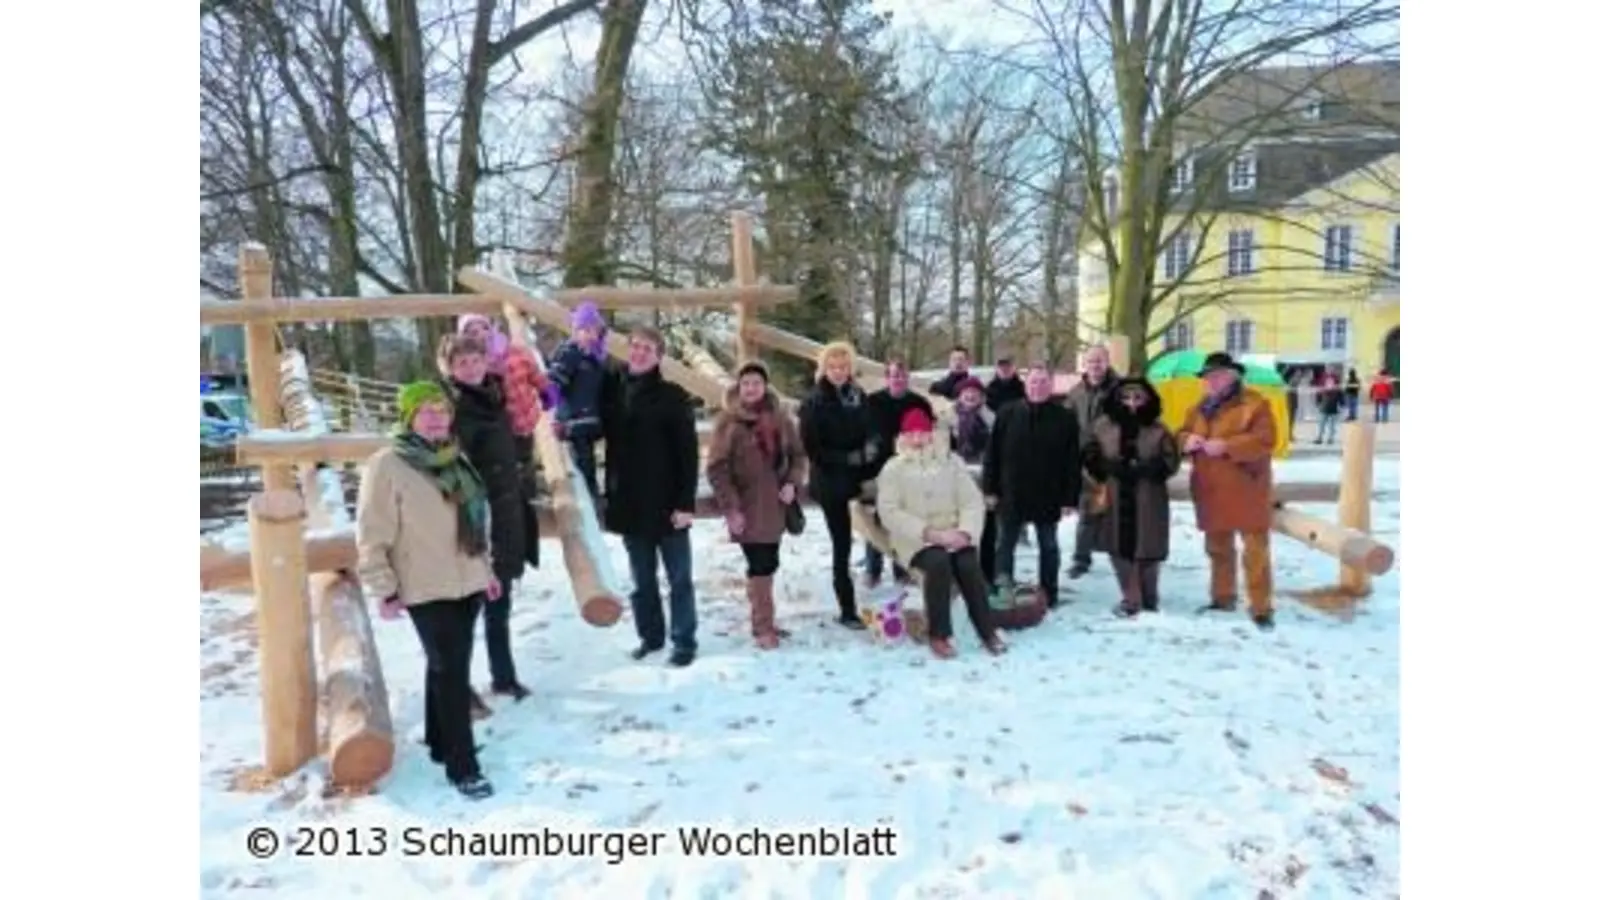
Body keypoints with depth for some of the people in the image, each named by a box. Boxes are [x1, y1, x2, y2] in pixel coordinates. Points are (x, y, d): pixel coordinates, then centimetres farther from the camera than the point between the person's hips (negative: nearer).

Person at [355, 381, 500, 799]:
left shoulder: (455, 458, 11)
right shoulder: (387, 466, -12)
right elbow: (373, 537, -13)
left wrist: (487, 568, 19)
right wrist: (385, 590, -14)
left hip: (466, 583, 7)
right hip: (426, 590, -7)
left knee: (449, 668, 17)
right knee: (451, 672, -5)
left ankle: (442, 742, 32)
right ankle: (462, 765, 4)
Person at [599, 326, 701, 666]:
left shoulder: (673, 396, -8)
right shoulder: (610, 390, 5)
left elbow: (689, 453, -10)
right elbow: (596, 430, 16)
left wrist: (686, 502, -15)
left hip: (667, 503, -4)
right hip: (628, 503, 4)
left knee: (679, 578, 6)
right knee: (642, 580, 15)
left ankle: (684, 641, 17)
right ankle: (650, 635, 30)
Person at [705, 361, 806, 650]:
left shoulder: (780, 418, 5)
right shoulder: (728, 421, -8)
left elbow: (797, 454, 13)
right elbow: (716, 468, -11)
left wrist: (792, 483, -4)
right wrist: (730, 507, -15)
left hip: (775, 505, 5)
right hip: (747, 507, -5)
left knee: (767, 564, 13)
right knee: (760, 565, -5)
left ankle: (764, 621, 27)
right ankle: (763, 626, 7)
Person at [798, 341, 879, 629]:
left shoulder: (859, 395, 6)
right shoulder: (813, 402, -9)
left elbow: (871, 430, 12)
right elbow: (812, 448, -12)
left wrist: (872, 445, -10)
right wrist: (847, 458, -19)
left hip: (860, 477, 4)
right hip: (831, 482, -4)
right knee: (842, 546, 2)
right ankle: (847, 610, 12)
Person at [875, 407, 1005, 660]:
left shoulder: (951, 461, 8)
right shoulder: (893, 468, 1)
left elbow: (972, 500, 3)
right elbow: (889, 512, -10)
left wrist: (964, 531, -16)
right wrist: (928, 532, -20)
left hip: (952, 535, 2)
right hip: (916, 539, -2)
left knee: (968, 563, -26)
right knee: (938, 561, -31)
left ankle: (987, 630, -9)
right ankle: (938, 635, -18)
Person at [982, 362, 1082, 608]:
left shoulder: (1065, 418, -3)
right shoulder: (1007, 414, 0)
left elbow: (1073, 462, -3)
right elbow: (992, 455, 1)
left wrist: (1070, 497, -7)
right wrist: (990, 489, -2)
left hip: (1048, 497, -1)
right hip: (1011, 494, 1)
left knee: (1049, 546, 12)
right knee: (1005, 543, 6)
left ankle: (1049, 594, 23)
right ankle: (1003, 589, 15)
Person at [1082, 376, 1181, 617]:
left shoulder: (1158, 430, -2)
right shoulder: (1103, 426, 2)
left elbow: (1170, 462, -6)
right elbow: (1090, 456, 4)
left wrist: (1142, 469, -19)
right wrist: (1110, 467, -13)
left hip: (1147, 502, -2)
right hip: (1115, 499, 2)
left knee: (1147, 550, 6)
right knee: (1120, 548, 5)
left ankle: (1149, 599, 26)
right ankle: (1131, 598, 19)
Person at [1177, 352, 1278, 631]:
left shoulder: (1254, 403, -7)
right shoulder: (1199, 408, 14)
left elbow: (1265, 440, -17)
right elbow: (1181, 434, 16)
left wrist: (1225, 446, -25)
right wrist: (1187, 440, -9)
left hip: (1246, 491, -6)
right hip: (1212, 492, 6)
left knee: (1256, 551, -3)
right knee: (1218, 549, 16)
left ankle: (1261, 608, 3)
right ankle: (1223, 598, 29)